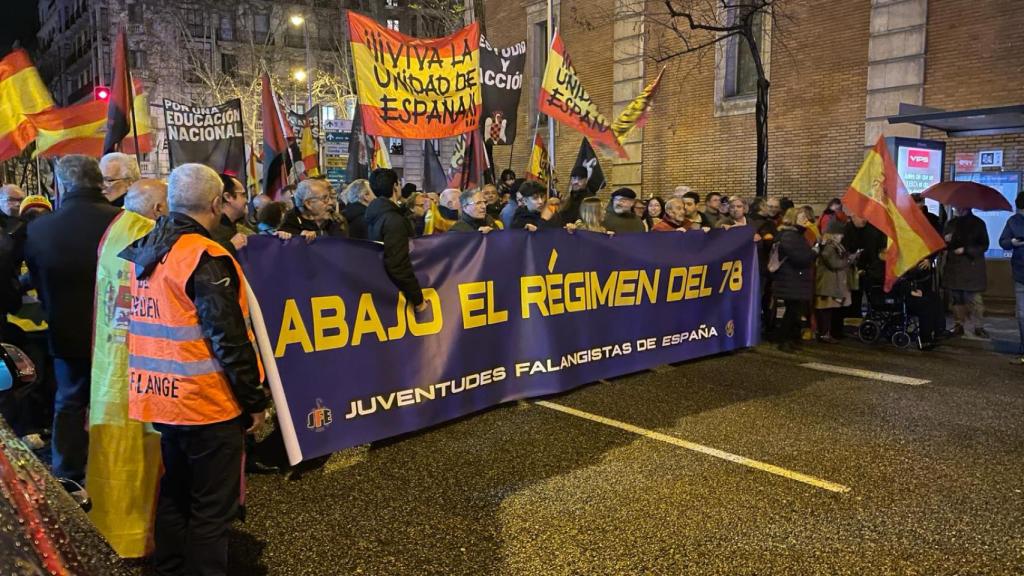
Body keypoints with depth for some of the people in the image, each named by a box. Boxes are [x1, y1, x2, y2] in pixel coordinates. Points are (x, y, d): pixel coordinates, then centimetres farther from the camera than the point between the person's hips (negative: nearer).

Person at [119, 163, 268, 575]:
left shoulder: (141, 252, 7)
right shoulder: (206, 258, -18)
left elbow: (151, 326, 15)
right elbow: (229, 340, -20)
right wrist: (255, 401, -13)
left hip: (160, 399, 8)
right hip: (206, 403, -8)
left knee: (173, 495, 22)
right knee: (212, 509, 5)